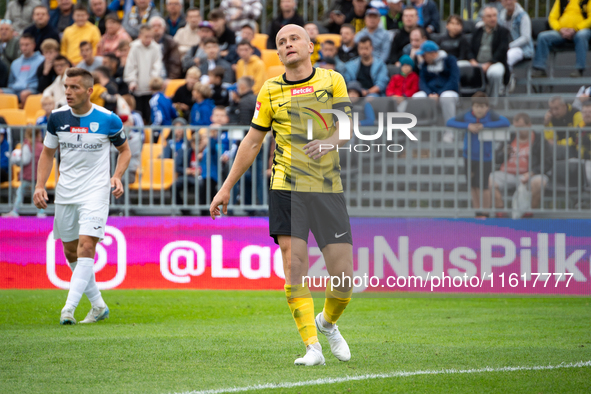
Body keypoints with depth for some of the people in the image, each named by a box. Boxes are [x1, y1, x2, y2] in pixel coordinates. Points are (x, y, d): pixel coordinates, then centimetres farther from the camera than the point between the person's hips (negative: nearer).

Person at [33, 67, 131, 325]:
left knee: (86, 248, -18)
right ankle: (98, 306, 23)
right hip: (65, 194, 5)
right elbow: (48, 153, 13)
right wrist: (40, 185, 0)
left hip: (95, 191, -4)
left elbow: (124, 150, 9)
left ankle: (69, 308, -22)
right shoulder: (57, 118, 1)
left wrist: (117, 176, -9)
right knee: (71, 253, 8)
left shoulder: (108, 120, -7)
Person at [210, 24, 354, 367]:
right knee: (294, 266, -13)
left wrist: (327, 142, -26)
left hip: (329, 188, 0)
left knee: (344, 276, -3)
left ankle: (328, 323, 28)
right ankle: (312, 347, -8)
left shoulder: (333, 80, 5)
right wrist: (227, 188, 13)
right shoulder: (271, 90, 8)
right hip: (287, 187, 0)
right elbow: (253, 141, 14)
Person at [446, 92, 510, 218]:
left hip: (485, 157, -3)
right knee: (473, 186, 11)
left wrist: (484, 125, -27)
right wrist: (467, 126, -25)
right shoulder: (467, 116, -8)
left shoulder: (491, 115, -14)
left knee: (483, 186, -5)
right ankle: (477, 213, 25)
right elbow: (449, 122, -12)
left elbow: (506, 123, -27)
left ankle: (485, 213, 13)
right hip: (469, 156, 3)